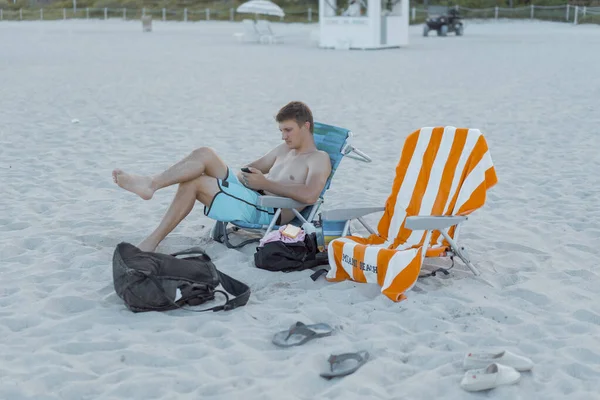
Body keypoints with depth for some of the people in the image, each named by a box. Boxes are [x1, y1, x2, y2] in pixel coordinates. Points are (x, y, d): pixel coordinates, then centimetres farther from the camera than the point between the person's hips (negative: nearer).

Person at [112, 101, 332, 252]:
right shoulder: (285, 149, 26)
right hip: (249, 195, 8)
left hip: (267, 212, -8)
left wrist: (266, 182, -16)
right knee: (204, 154, -10)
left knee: (193, 182, -17)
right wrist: (245, 175, 6)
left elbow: (310, 195, -21)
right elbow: (251, 167, 32)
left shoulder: (320, 159, -1)